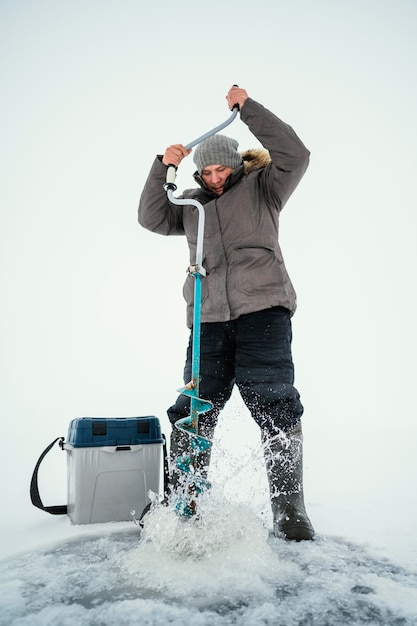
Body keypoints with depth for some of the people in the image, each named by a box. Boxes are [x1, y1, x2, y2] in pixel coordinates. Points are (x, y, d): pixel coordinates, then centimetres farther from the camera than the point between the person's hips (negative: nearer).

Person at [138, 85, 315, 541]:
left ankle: (289, 512, 2)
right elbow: (152, 219, 12)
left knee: (275, 408, -7)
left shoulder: (262, 188, 14)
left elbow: (294, 156, -1)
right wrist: (162, 168, 3)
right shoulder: (192, 204, 23)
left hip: (263, 313, -3)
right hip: (208, 321, 4)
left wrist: (248, 108, -2)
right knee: (192, 413, 2)